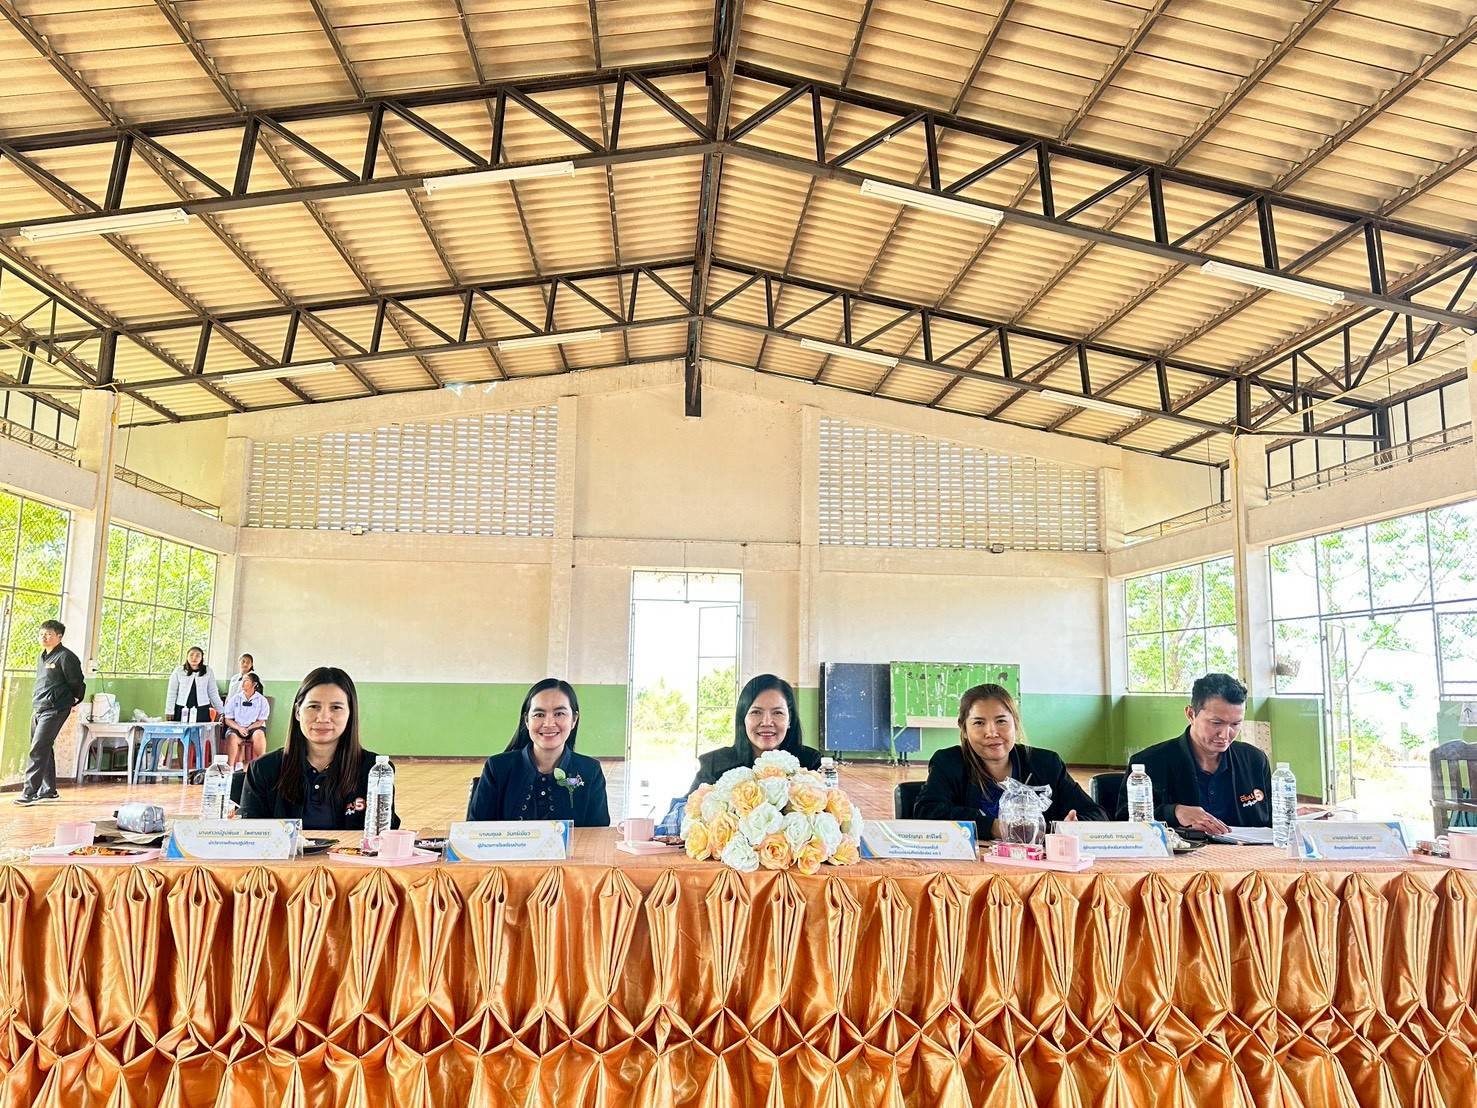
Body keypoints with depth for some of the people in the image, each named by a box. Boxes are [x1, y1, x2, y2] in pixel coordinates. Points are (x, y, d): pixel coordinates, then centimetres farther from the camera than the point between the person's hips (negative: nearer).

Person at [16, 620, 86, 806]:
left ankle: (29, 792, -12)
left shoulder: (65, 657, -11)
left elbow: (77, 684, -6)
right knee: (45, 750, 13)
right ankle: (49, 791, 21)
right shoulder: (42, 657, 15)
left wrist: (72, 703, 7)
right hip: (37, 710, 9)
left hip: (54, 711, -9)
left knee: (38, 750, -13)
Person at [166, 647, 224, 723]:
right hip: (182, 710, 0)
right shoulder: (178, 672, 3)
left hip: (202, 711, 0)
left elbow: (213, 693, 10)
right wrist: (169, 711, 2)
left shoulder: (208, 671, 4)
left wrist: (221, 710, 9)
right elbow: (172, 693, 7)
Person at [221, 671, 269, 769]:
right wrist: (239, 728, -13)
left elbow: (261, 721, 0)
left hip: (254, 727, -1)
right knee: (232, 737, -34)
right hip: (236, 727, 1)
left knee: (259, 735, -35)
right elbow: (228, 720, 5)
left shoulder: (262, 700, 5)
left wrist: (248, 729, -15)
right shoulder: (234, 699, 9)